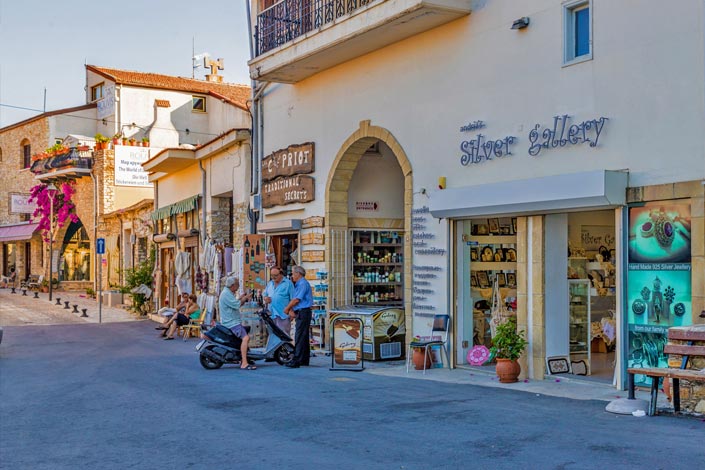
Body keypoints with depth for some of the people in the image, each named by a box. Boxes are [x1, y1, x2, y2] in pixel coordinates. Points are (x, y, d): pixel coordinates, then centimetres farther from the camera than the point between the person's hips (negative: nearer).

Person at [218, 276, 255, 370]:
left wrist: (240, 298, 15)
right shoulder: (226, 294, -16)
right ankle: (244, 364, -32)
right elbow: (236, 305, -23)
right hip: (232, 323, -11)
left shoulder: (228, 293, 19)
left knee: (246, 336, 22)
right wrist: (244, 298, -7)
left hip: (232, 321, 11)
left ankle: (243, 360, 29)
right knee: (245, 338, -26)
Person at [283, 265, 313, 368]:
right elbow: (295, 299, 17)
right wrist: (292, 310, 4)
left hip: (303, 312, -10)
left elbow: (296, 299, -16)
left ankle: (296, 360, -14)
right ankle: (304, 360, 16)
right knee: (304, 337, 11)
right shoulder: (298, 284, 20)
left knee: (300, 337, -12)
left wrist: (287, 308, -5)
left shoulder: (303, 284, -12)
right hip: (301, 313, 10)